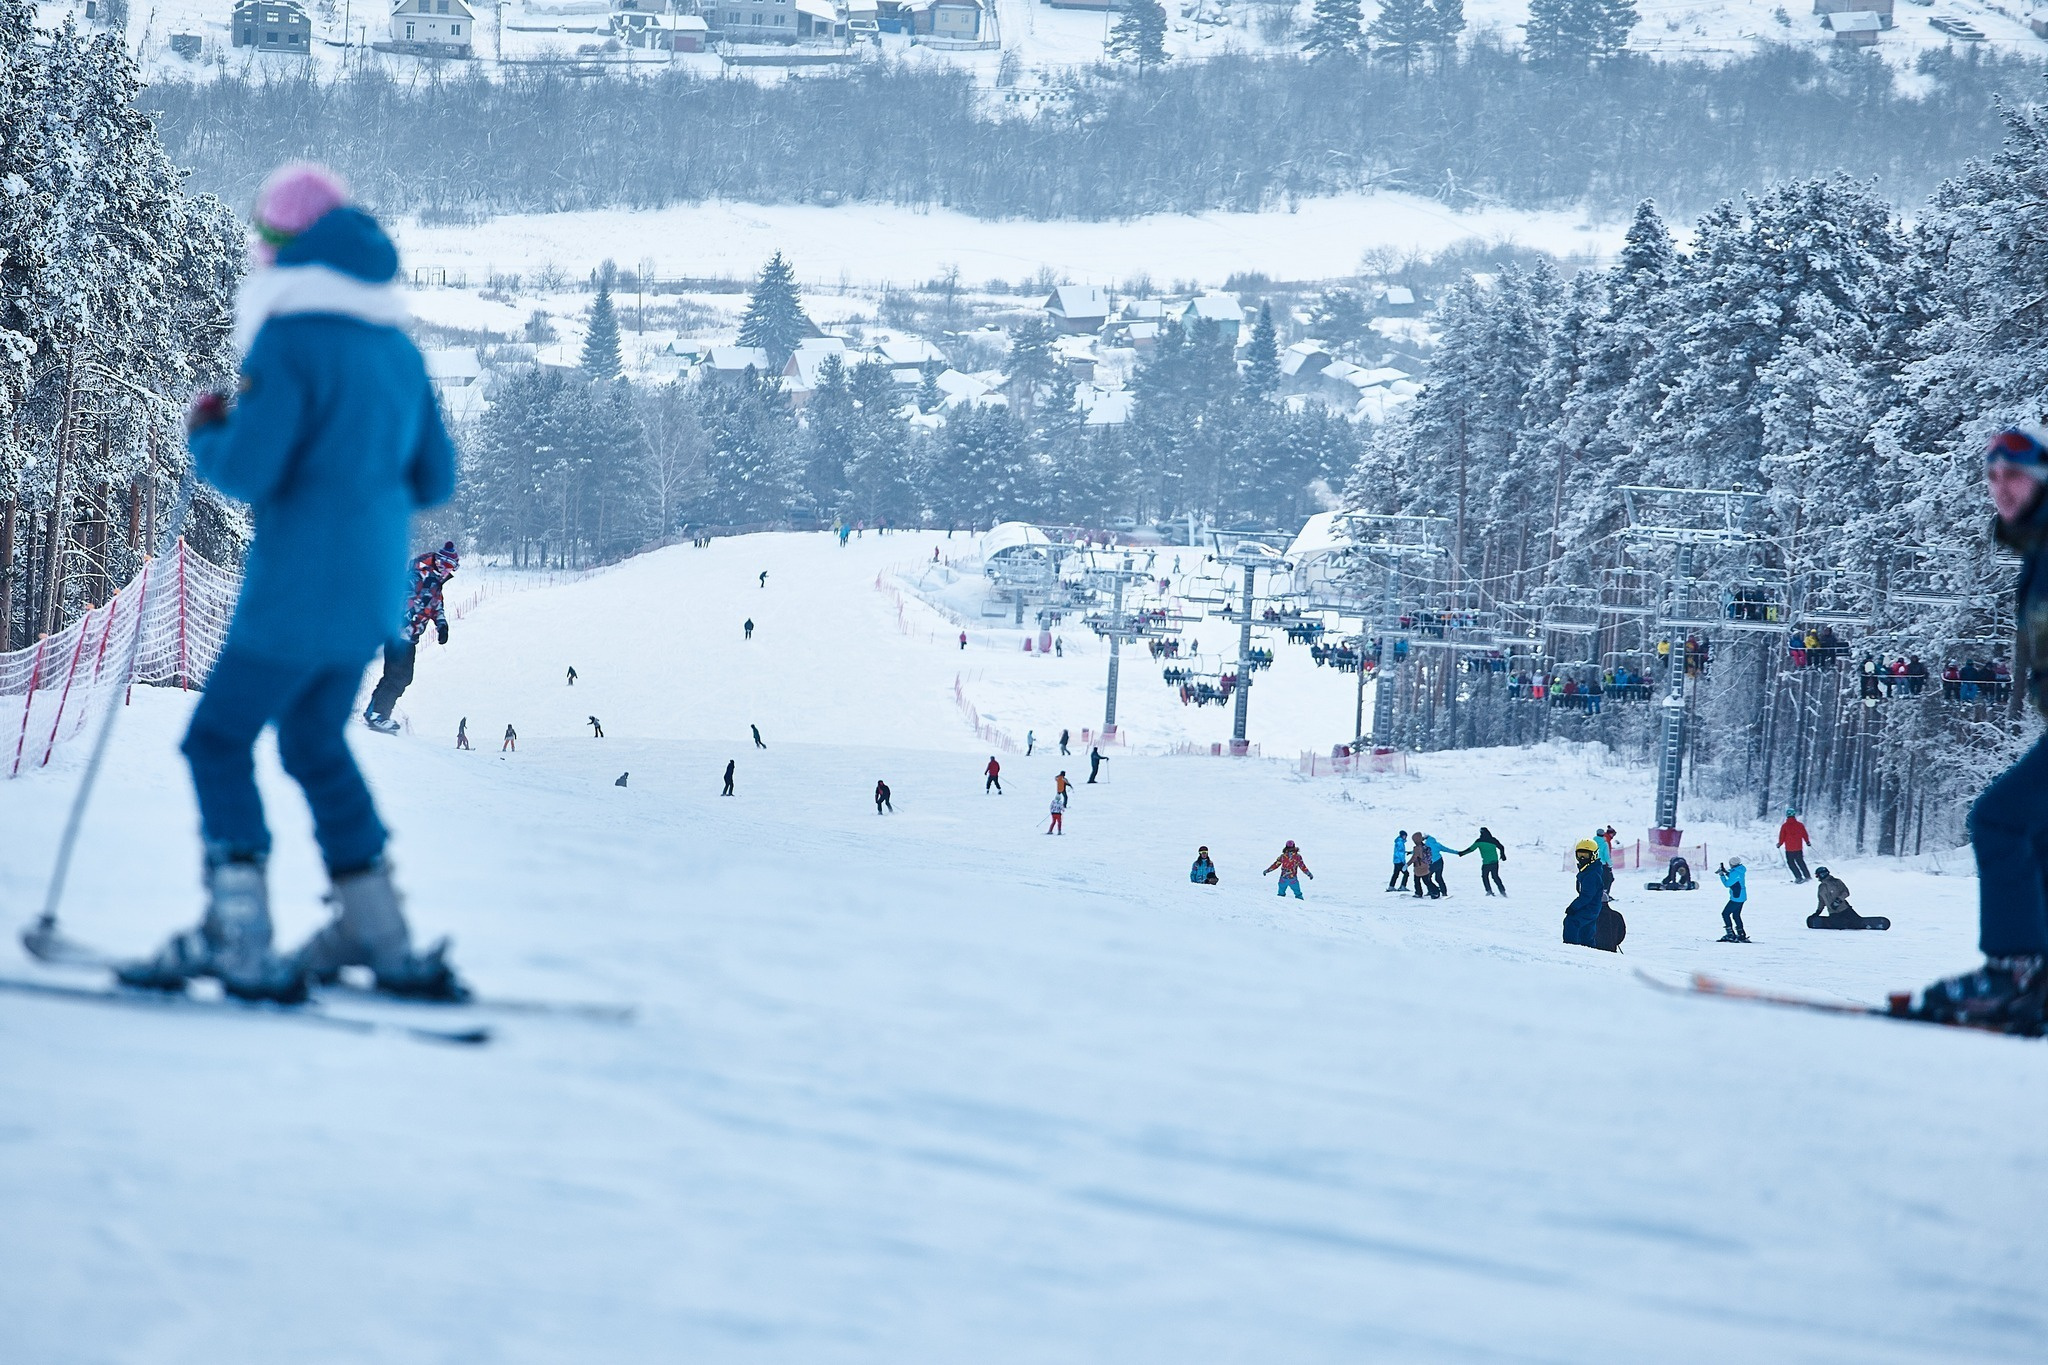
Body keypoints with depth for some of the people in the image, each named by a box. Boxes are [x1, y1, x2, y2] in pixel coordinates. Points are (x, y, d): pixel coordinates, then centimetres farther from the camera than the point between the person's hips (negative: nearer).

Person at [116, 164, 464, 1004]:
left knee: (219, 739, 0)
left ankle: (240, 942, -10)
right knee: (316, 744, 21)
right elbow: (434, 479, 14)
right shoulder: (396, 345, 10)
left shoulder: (291, 340, -14)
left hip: (298, 590, -8)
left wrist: (205, 434, 2)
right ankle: (380, 941, 20)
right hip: (372, 592, 8)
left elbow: (246, 469, -19)